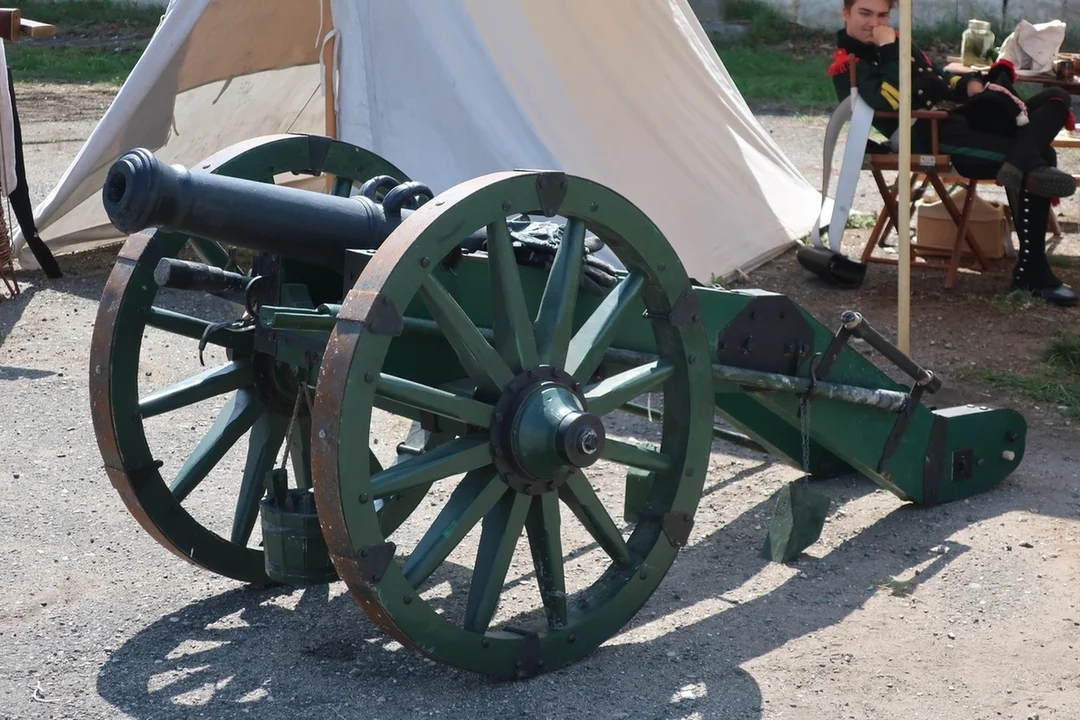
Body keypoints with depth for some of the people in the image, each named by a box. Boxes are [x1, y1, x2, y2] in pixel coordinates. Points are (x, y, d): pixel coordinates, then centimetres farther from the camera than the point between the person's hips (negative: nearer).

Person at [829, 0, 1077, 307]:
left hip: (962, 116, 9)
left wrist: (968, 83, 7)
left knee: (1055, 98, -5)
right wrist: (888, 51, -19)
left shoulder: (898, 42, 23)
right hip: (928, 138, -9)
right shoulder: (847, 66, -5)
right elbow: (892, 102, -21)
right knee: (1039, 156, -24)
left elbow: (939, 77, 28)